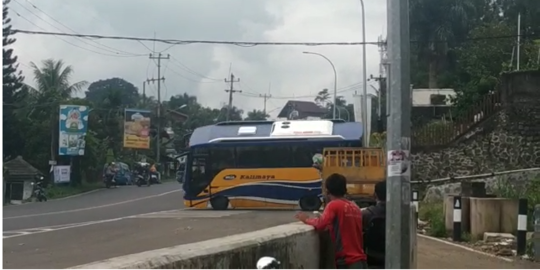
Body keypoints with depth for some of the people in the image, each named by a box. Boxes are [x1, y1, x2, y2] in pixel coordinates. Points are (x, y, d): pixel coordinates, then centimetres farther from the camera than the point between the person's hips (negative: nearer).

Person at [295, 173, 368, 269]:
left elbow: (320, 225, -18)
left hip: (348, 263, -7)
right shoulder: (355, 207, 14)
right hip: (360, 261, 7)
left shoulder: (334, 205, -8)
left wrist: (306, 219, -1)